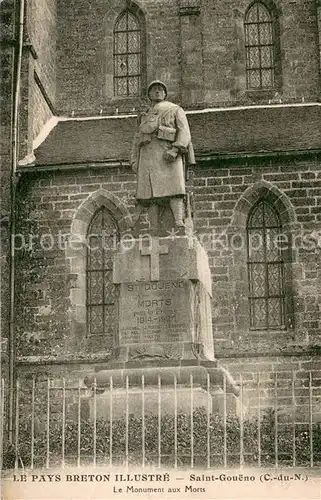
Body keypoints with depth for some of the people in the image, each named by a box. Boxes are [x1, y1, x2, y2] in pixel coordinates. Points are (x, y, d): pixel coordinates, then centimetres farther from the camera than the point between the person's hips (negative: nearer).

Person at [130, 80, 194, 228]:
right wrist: (134, 160, 8)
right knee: (143, 194, -6)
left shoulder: (175, 109, 18)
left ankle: (179, 223, -29)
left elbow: (184, 132, 4)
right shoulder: (145, 117, 31)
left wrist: (175, 150, -14)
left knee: (174, 189, -18)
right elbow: (137, 140, 25)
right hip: (147, 156, 4)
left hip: (167, 155, -4)